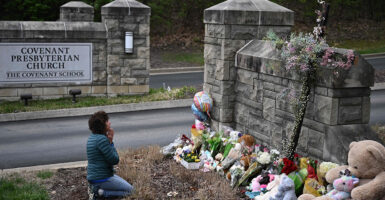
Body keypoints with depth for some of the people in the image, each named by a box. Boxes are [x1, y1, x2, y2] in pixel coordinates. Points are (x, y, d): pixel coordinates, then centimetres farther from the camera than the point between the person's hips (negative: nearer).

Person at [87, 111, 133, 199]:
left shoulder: (92, 137, 8)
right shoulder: (102, 139, -22)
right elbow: (115, 160, -17)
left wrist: (109, 141, -1)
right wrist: (111, 142, -9)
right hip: (101, 179, -10)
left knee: (125, 184, 27)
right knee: (130, 190, 1)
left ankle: (96, 189, 12)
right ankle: (100, 193, -8)